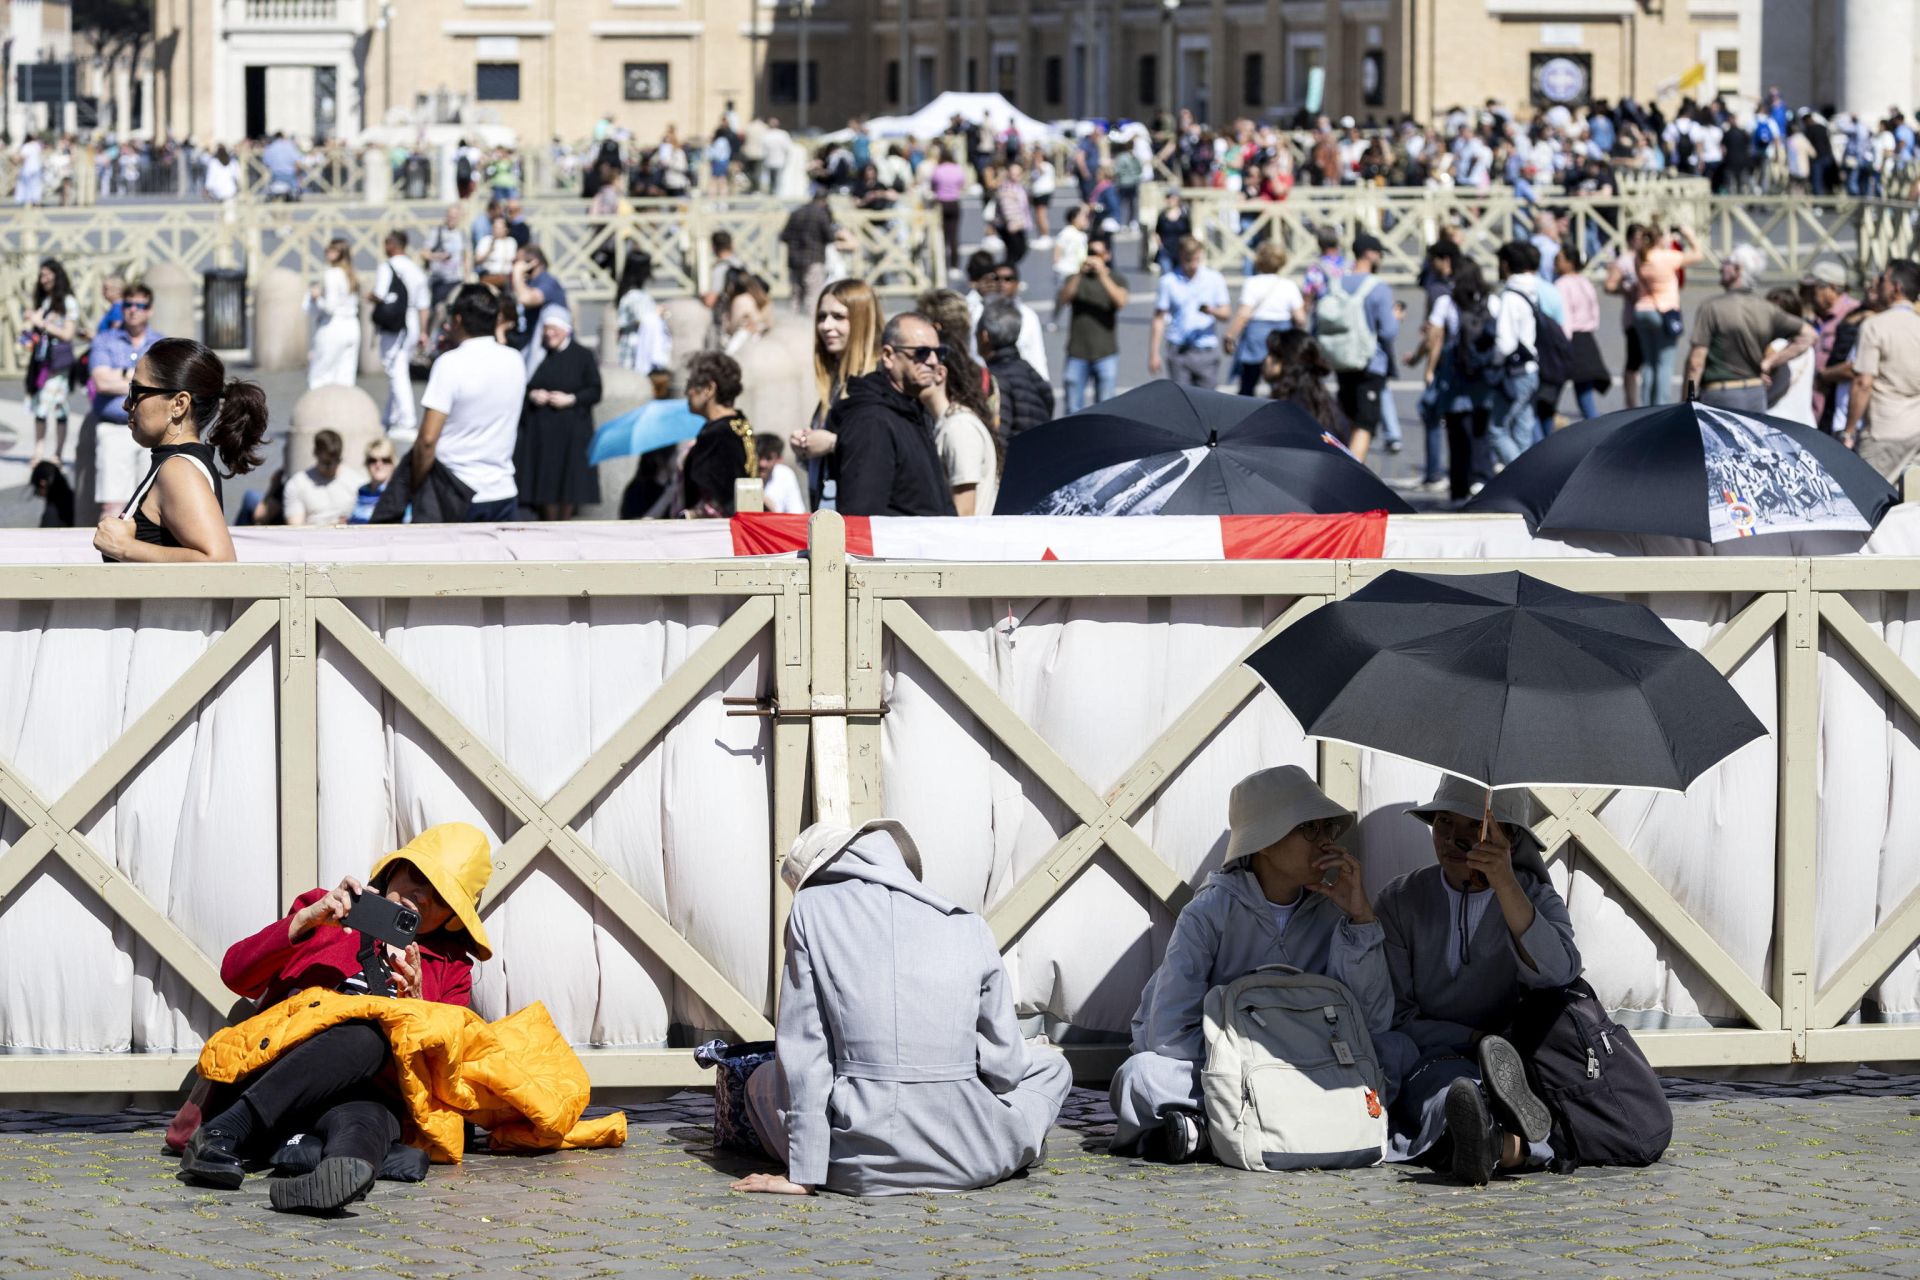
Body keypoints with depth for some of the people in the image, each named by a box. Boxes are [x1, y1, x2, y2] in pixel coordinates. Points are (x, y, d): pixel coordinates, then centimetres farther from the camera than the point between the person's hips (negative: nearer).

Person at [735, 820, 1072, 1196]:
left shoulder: (811, 910, -1)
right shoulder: (970, 927, 2)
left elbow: (803, 1051, -4)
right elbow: (1003, 1065, 5)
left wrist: (803, 1175, -1)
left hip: (859, 1165, 0)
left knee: (763, 1082, 33)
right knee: (1050, 1069, 31)